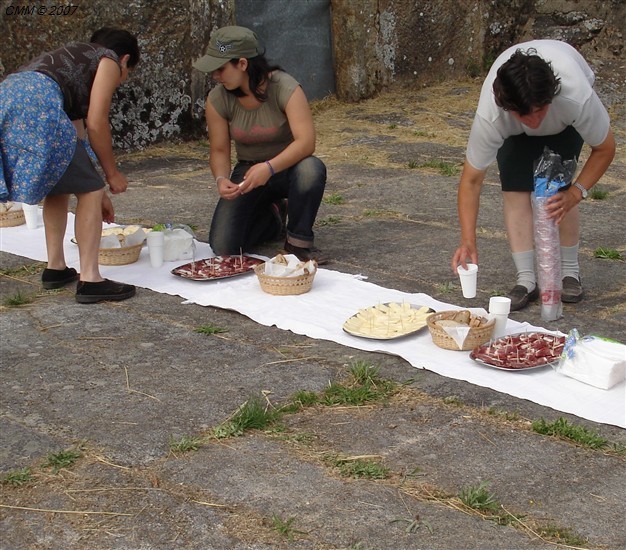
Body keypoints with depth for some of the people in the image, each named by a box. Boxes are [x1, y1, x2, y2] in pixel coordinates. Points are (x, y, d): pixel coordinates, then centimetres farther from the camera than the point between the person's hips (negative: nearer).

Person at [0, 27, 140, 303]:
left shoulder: (73, 58, 37)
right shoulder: (110, 62, 14)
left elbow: (76, 129, 37)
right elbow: (96, 124, 1)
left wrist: (95, 190, 41)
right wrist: (112, 174, 13)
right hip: (35, 105, -9)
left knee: (59, 187, 25)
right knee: (89, 190, 2)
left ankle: (55, 268, 27)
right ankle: (89, 279, 0)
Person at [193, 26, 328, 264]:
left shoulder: (284, 88, -22)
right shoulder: (218, 99, -10)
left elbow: (306, 141, -32)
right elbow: (219, 150, -4)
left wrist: (269, 168, -46)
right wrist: (221, 179, -26)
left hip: (287, 168, -3)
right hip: (248, 171, 3)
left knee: (311, 169, -41)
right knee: (222, 248, -16)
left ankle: (299, 241, -13)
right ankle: (272, 217, 17)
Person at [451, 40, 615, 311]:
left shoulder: (577, 97, -45)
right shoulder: (490, 115, -42)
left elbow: (605, 148, -26)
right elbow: (471, 179, -32)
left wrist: (576, 192, -39)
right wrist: (468, 242, -40)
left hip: (564, 123, 0)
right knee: (515, 188, -16)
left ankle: (569, 272, 1)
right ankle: (526, 280, -9)